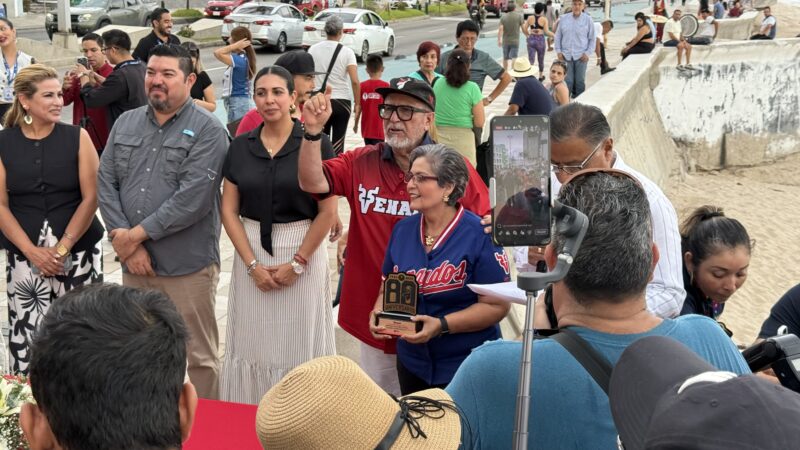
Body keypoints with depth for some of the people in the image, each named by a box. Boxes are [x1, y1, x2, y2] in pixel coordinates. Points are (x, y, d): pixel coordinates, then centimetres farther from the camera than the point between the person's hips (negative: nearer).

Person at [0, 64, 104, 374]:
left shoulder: (77, 138, 1)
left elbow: (90, 198, -2)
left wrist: (62, 248, -10)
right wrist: (32, 251, -10)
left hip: (78, 252, 0)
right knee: (27, 334, -2)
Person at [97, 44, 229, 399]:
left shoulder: (207, 130, -8)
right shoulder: (126, 123, 11)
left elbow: (191, 199, -17)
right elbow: (106, 184, 5)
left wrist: (136, 234, -13)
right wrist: (124, 243, -8)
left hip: (187, 265, -5)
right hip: (133, 263, 5)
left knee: (200, 357, 6)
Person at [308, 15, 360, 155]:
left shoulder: (313, 49, 1)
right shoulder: (346, 52, -7)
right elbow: (355, 81, -13)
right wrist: (357, 103, -5)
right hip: (342, 101, -2)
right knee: (337, 143, 3)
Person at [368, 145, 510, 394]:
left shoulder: (480, 234, -16)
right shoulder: (402, 229, 2)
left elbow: (497, 305, -17)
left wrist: (441, 325, -25)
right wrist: (379, 313, -9)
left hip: (467, 365, -5)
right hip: (412, 362, 5)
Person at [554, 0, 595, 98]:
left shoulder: (588, 19, 0)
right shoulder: (563, 19, 5)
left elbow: (592, 39, 3)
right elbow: (558, 36, 11)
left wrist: (588, 53, -5)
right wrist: (559, 51, 3)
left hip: (581, 57, -1)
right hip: (566, 56, 1)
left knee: (580, 81, 6)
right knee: (567, 82, 0)